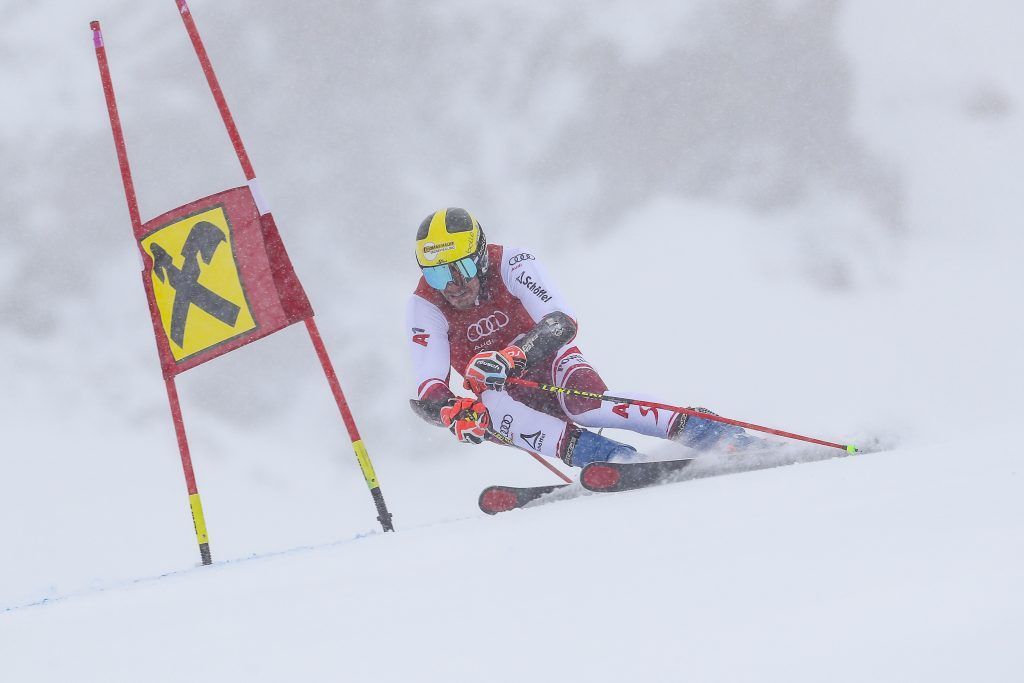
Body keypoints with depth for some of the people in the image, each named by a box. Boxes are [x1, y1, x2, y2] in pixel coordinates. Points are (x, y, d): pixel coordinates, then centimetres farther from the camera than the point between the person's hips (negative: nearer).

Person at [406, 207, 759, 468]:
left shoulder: (510, 265, -18)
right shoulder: (424, 306, -13)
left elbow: (562, 322, -30)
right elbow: (428, 390, -21)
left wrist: (513, 355, -49)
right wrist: (451, 411, -46)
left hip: (550, 366, -2)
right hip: (505, 395, 2)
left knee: (586, 404, -37)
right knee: (486, 406, -35)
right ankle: (618, 459, -49)